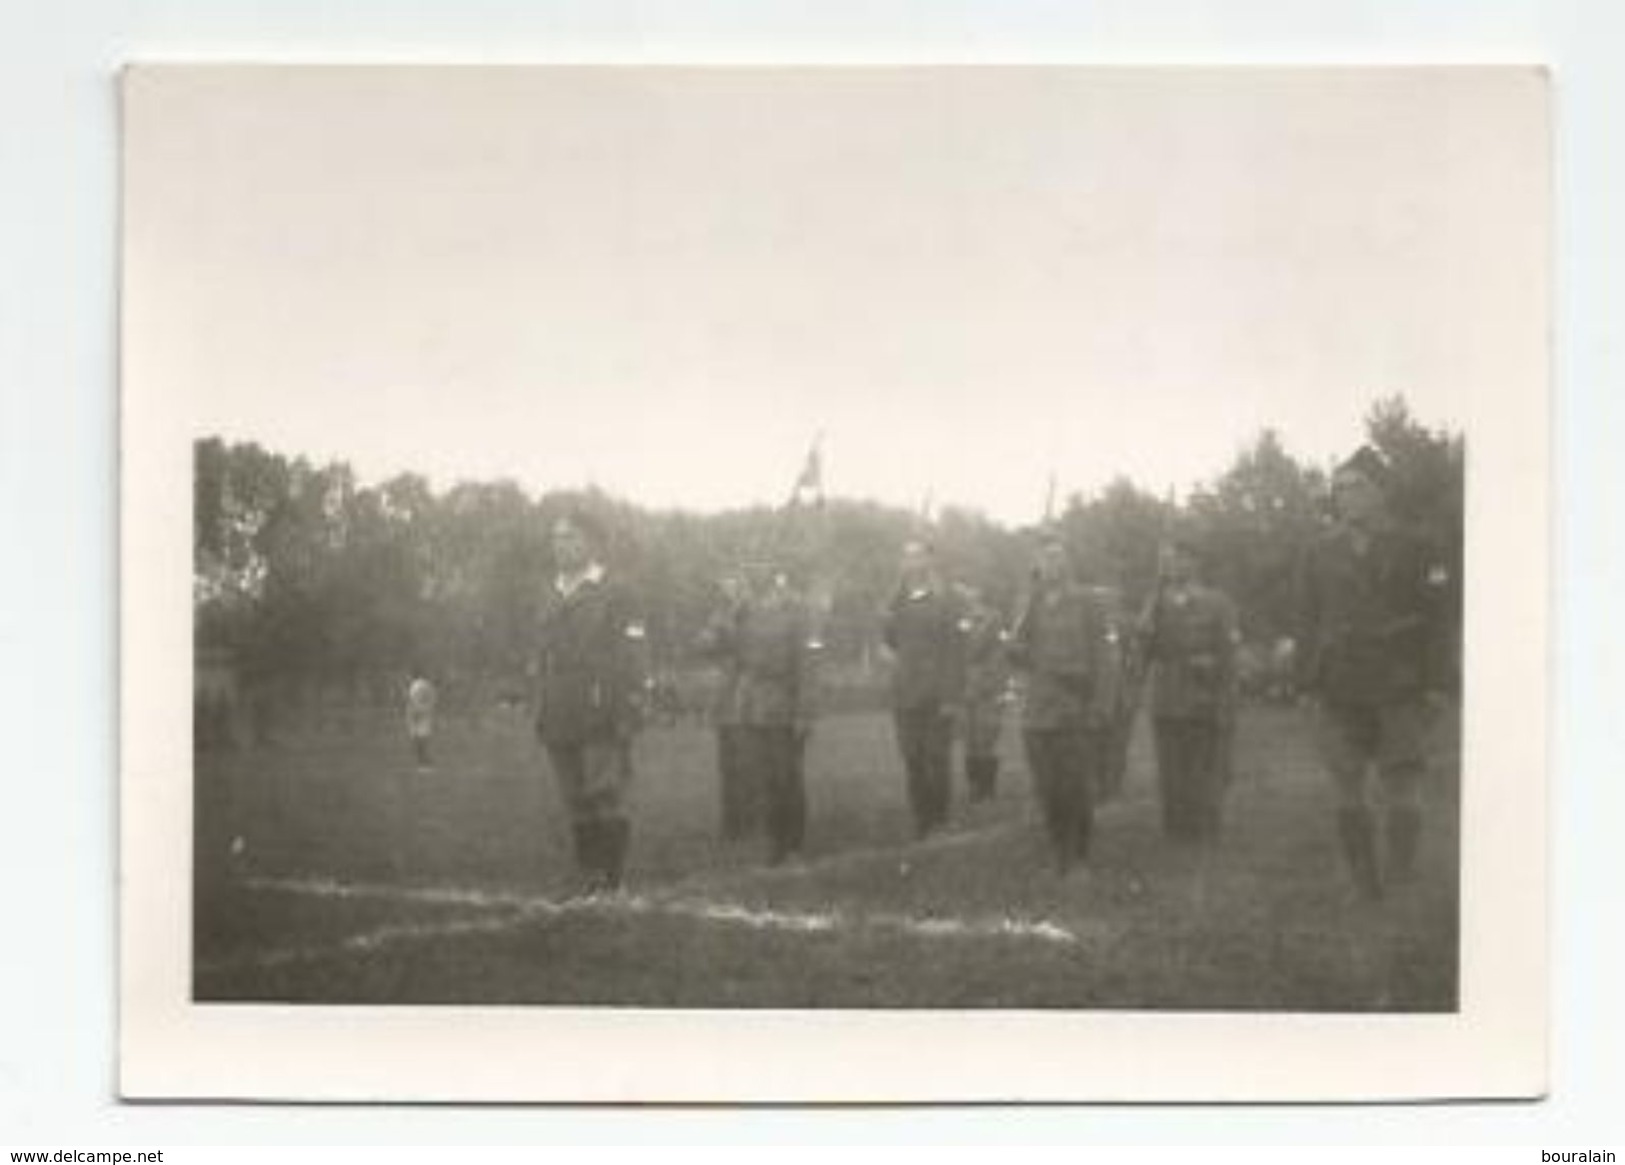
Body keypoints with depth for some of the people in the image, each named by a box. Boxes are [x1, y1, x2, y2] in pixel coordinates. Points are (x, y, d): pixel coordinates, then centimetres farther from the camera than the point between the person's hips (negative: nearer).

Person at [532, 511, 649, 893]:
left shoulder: (612, 597, -2)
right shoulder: (550, 600, 17)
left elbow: (632, 664, -6)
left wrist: (627, 716, -13)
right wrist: (541, 715, 14)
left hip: (602, 724, -6)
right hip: (560, 726, 6)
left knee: (607, 804, -8)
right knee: (578, 808, 6)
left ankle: (612, 882, -3)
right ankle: (589, 879, 11)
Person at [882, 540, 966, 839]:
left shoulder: (945, 600, -2)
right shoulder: (900, 601, 14)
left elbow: (954, 650, -6)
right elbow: (890, 640, 13)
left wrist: (951, 696, -13)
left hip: (935, 695, -4)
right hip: (905, 694, 4)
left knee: (937, 758, -2)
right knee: (912, 760, 4)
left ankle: (940, 820, 7)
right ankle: (921, 821, 10)